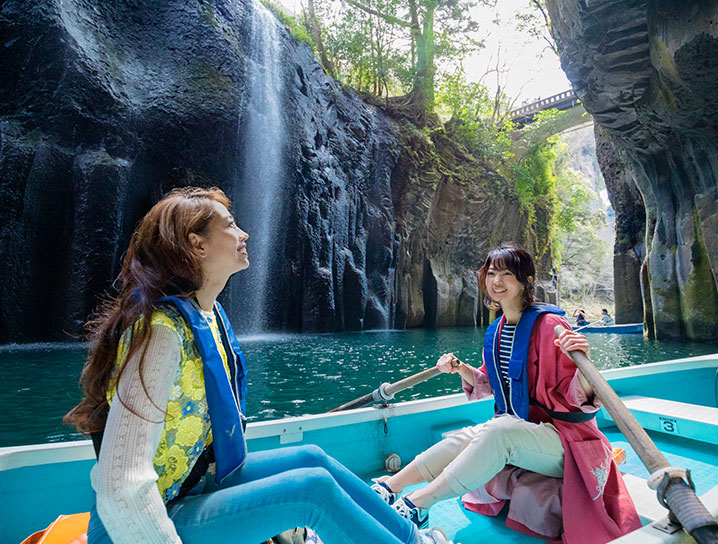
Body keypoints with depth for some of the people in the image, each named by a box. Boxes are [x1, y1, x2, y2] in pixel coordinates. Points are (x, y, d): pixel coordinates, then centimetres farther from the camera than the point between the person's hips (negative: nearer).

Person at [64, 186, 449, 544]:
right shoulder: (162, 329, -27)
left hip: (201, 479, 8)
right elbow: (121, 489, -31)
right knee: (314, 486, -16)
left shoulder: (211, 314, 1)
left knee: (311, 458, 4)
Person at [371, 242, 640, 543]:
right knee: (464, 437, -21)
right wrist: (461, 368, -1)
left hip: (564, 439, -6)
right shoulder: (496, 332, 5)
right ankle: (387, 488, -17)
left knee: (498, 430, -33)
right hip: (516, 433, 6)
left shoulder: (549, 325, -17)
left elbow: (579, 398, -19)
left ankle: (416, 504, -28)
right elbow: (489, 385, 17)